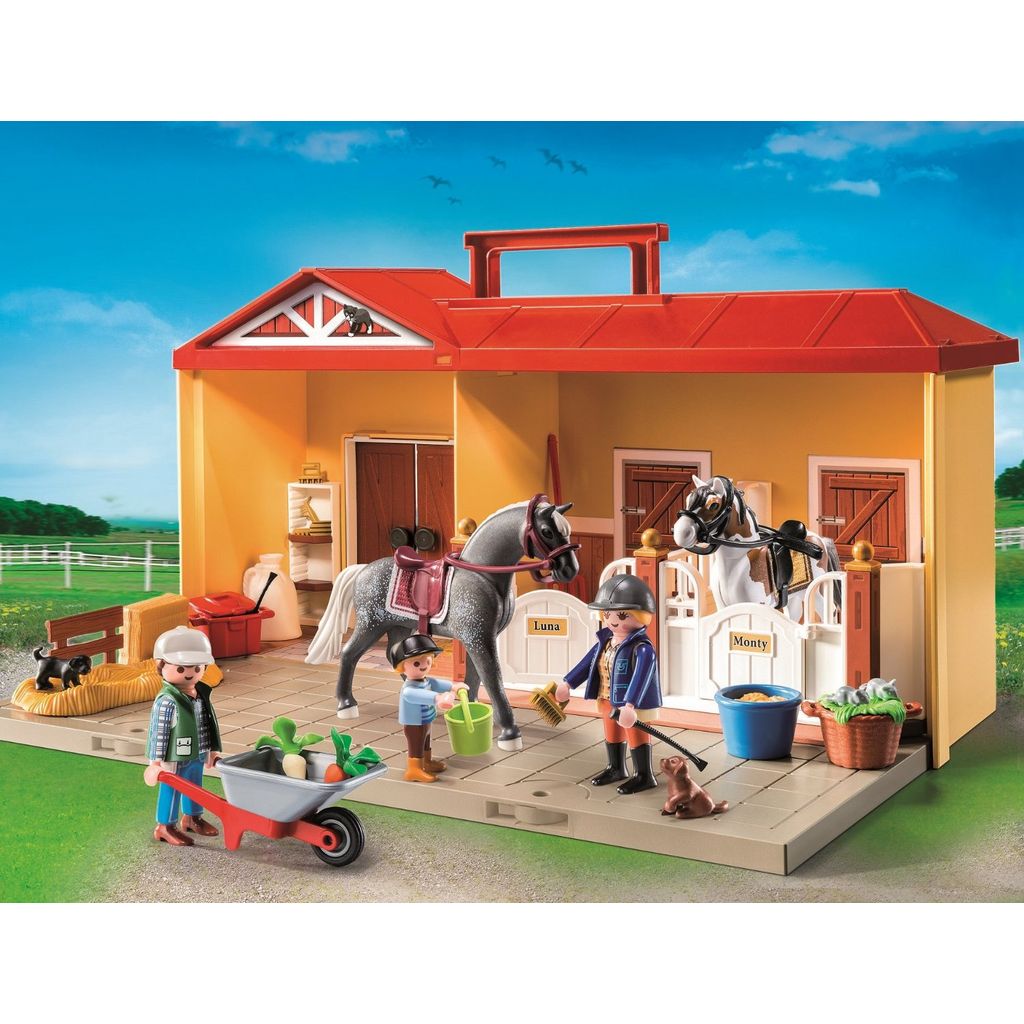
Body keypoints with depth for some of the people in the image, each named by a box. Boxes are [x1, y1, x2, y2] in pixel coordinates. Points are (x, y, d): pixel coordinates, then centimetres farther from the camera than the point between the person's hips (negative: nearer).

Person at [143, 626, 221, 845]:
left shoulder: (201, 695, 0)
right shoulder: (167, 701, -25)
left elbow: (208, 724, 12)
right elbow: (159, 732, -20)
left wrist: (212, 749, 19)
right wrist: (156, 761, -17)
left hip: (197, 755, 8)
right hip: (176, 759, -8)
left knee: (194, 787, 23)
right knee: (171, 790, 6)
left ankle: (193, 817, 43)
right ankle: (165, 826, 21)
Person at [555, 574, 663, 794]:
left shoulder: (642, 648, -25)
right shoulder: (605, 642, 1)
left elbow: (641, 677, -35)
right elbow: (588, 663, 13)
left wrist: (630, 705, -45)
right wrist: (567, 684, 17)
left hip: (634, 706, -9)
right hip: (608, 702, 9)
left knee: (637, 737, 4)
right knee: (612, 735, 23)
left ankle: (644, 775, 17)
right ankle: (616, 769, 42)